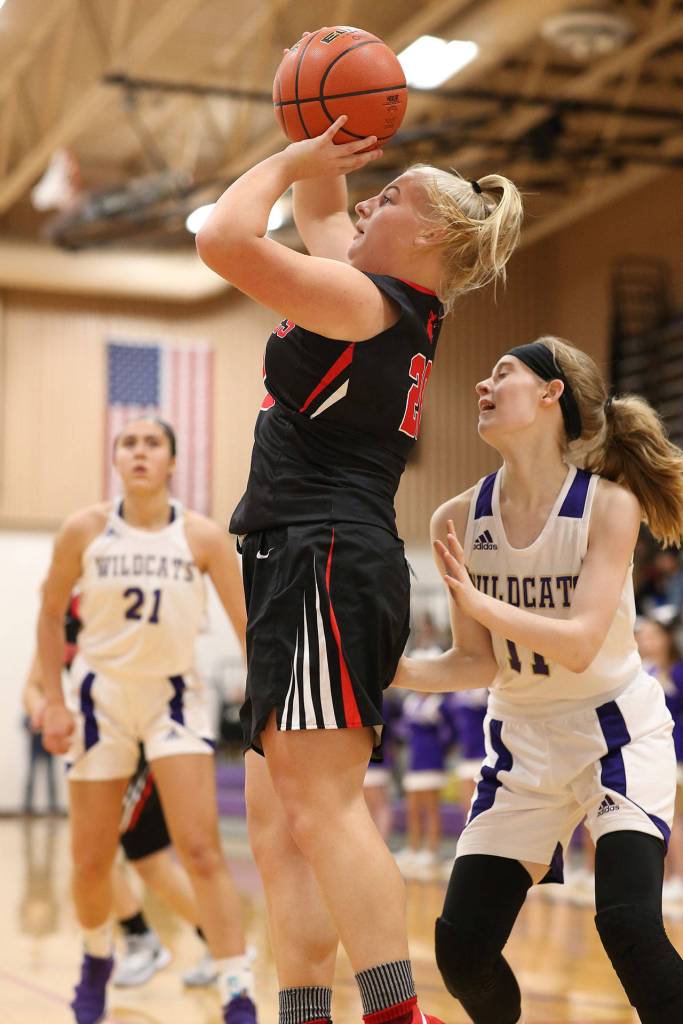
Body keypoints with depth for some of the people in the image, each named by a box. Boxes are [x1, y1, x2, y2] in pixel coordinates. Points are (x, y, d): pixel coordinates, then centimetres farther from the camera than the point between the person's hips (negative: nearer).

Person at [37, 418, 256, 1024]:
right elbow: (52, 615, 5)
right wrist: (54, 701, 0)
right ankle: (97, 957, 39)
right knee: (91, 860, 8)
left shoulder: (202, 537, -10)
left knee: (202, 849, -13)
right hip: (101, 694, 1)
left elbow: (248, 626, -6)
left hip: (174, 695, -1)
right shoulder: (84, 530, -8)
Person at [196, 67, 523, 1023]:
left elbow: (226, 240, -19)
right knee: (279, 819, 8)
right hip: (311, 563, 10)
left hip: (324, 558, -10)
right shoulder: (404, 305, 17)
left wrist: (292, 157, -4)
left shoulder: (365, 300, -10)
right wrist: (317, 152, 18)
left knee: (323, 807, -17)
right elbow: (320, 212, 33)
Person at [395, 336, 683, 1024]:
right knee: (461, 946, -3)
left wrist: (476, 599, -36)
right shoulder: (460, 520, -7)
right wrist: (386, 670, -15)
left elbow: (580, 646, -27)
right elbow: (477, 661, 0)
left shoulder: (609, 503, -17)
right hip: (521, 741, 4)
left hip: (617, 734, -4)